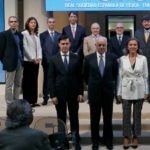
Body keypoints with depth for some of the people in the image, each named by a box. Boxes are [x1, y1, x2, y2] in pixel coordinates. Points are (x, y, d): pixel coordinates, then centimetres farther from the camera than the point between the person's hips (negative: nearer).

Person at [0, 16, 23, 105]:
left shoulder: (20, 35, 12)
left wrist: (22, 59, 7)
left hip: (20, 63, 6)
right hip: (10, 63, -6)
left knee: (18, 84, 12)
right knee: (9, 85, 1)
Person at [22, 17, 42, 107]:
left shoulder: (37, 35, 16)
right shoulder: (24, 33, -4)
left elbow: (39, 47, 11)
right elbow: (25, 47, -11)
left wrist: (39, 57, -5)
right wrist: (32, 58, -14)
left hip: (36, 61, 6)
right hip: (28, 61, -6)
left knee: (34, 81, 7)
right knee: (27, 81, -3)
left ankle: (33, 101, 12)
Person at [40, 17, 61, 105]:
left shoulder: (59, 35, 11)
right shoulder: (43, 35, 4)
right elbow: (42, 48, -2)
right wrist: (46, 59, -10)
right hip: (47, 61, -2)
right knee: (46, 79, 2)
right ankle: (45, 98, 7)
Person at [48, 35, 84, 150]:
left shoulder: (76, 58, 1)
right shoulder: (53, 59, 0)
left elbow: (80, 77, 2)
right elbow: (51, 78, -2)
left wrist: (80, 93, -3)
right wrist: (53, 95, -8)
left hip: (73, 93, 1)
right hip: (59, 93, 0)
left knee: (74, 118, 8)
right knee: (61, 119, 7)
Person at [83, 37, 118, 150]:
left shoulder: (112, 57, -2)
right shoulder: (88, 58, -3)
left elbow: (115, 73, 10)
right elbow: (85, 75, 8)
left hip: (108, 91, 1)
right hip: (94, 92, 0)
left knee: (108, 118, 10)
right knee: (94, 118, 8)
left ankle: (108, 140, 25)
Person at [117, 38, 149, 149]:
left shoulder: (143, 59, -1)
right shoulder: (122, 59, 0)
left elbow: (145, 76, 2)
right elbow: (120, 76, 3)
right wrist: (119, 92, 1)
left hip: (139, 90, 0)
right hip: (126, 90, 0)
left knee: (137, 115, 8)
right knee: (126, 115, 4)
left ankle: (135, 137, 20)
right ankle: (126, 138, 17)